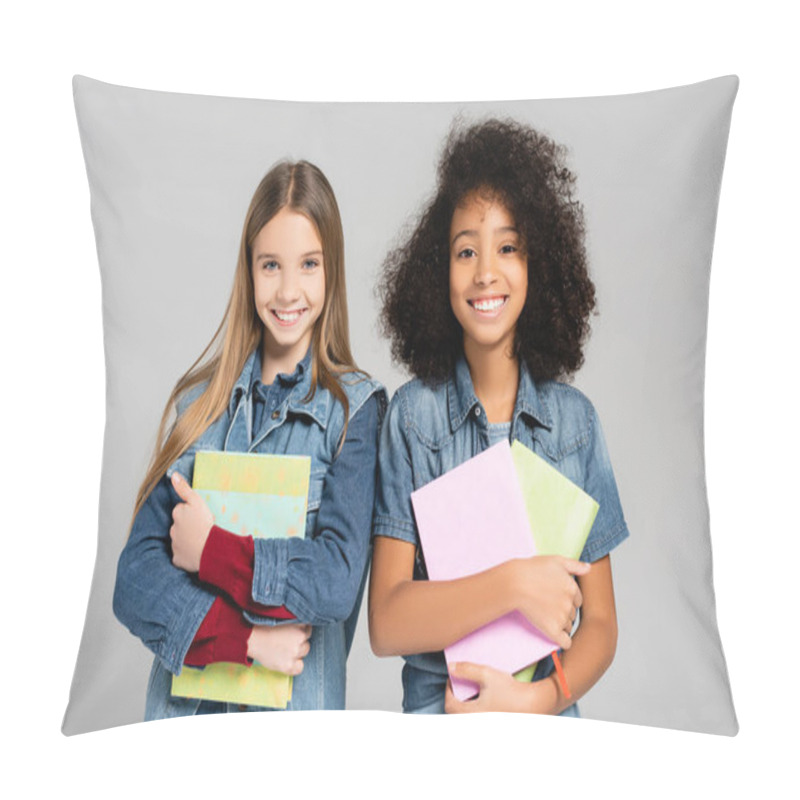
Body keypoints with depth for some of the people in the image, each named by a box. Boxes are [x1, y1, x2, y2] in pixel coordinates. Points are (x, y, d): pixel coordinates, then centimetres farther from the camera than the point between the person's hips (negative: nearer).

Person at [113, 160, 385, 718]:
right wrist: (246, 637, -13)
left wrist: (210, 549, -7)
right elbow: (135, 577, -1)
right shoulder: (201, 398, 5)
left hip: (298, 707, -2)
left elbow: (337, 582, -12)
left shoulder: (356, 407, -4)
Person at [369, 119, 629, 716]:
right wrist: (514, 583, -18)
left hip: (549, 715, 2)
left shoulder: (574, 419, 1)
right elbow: (385, 624, -8)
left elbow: (600, 623, 4)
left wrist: (539, 698, -12)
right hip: (436, 710, -1)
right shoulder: (411, 415, -4)